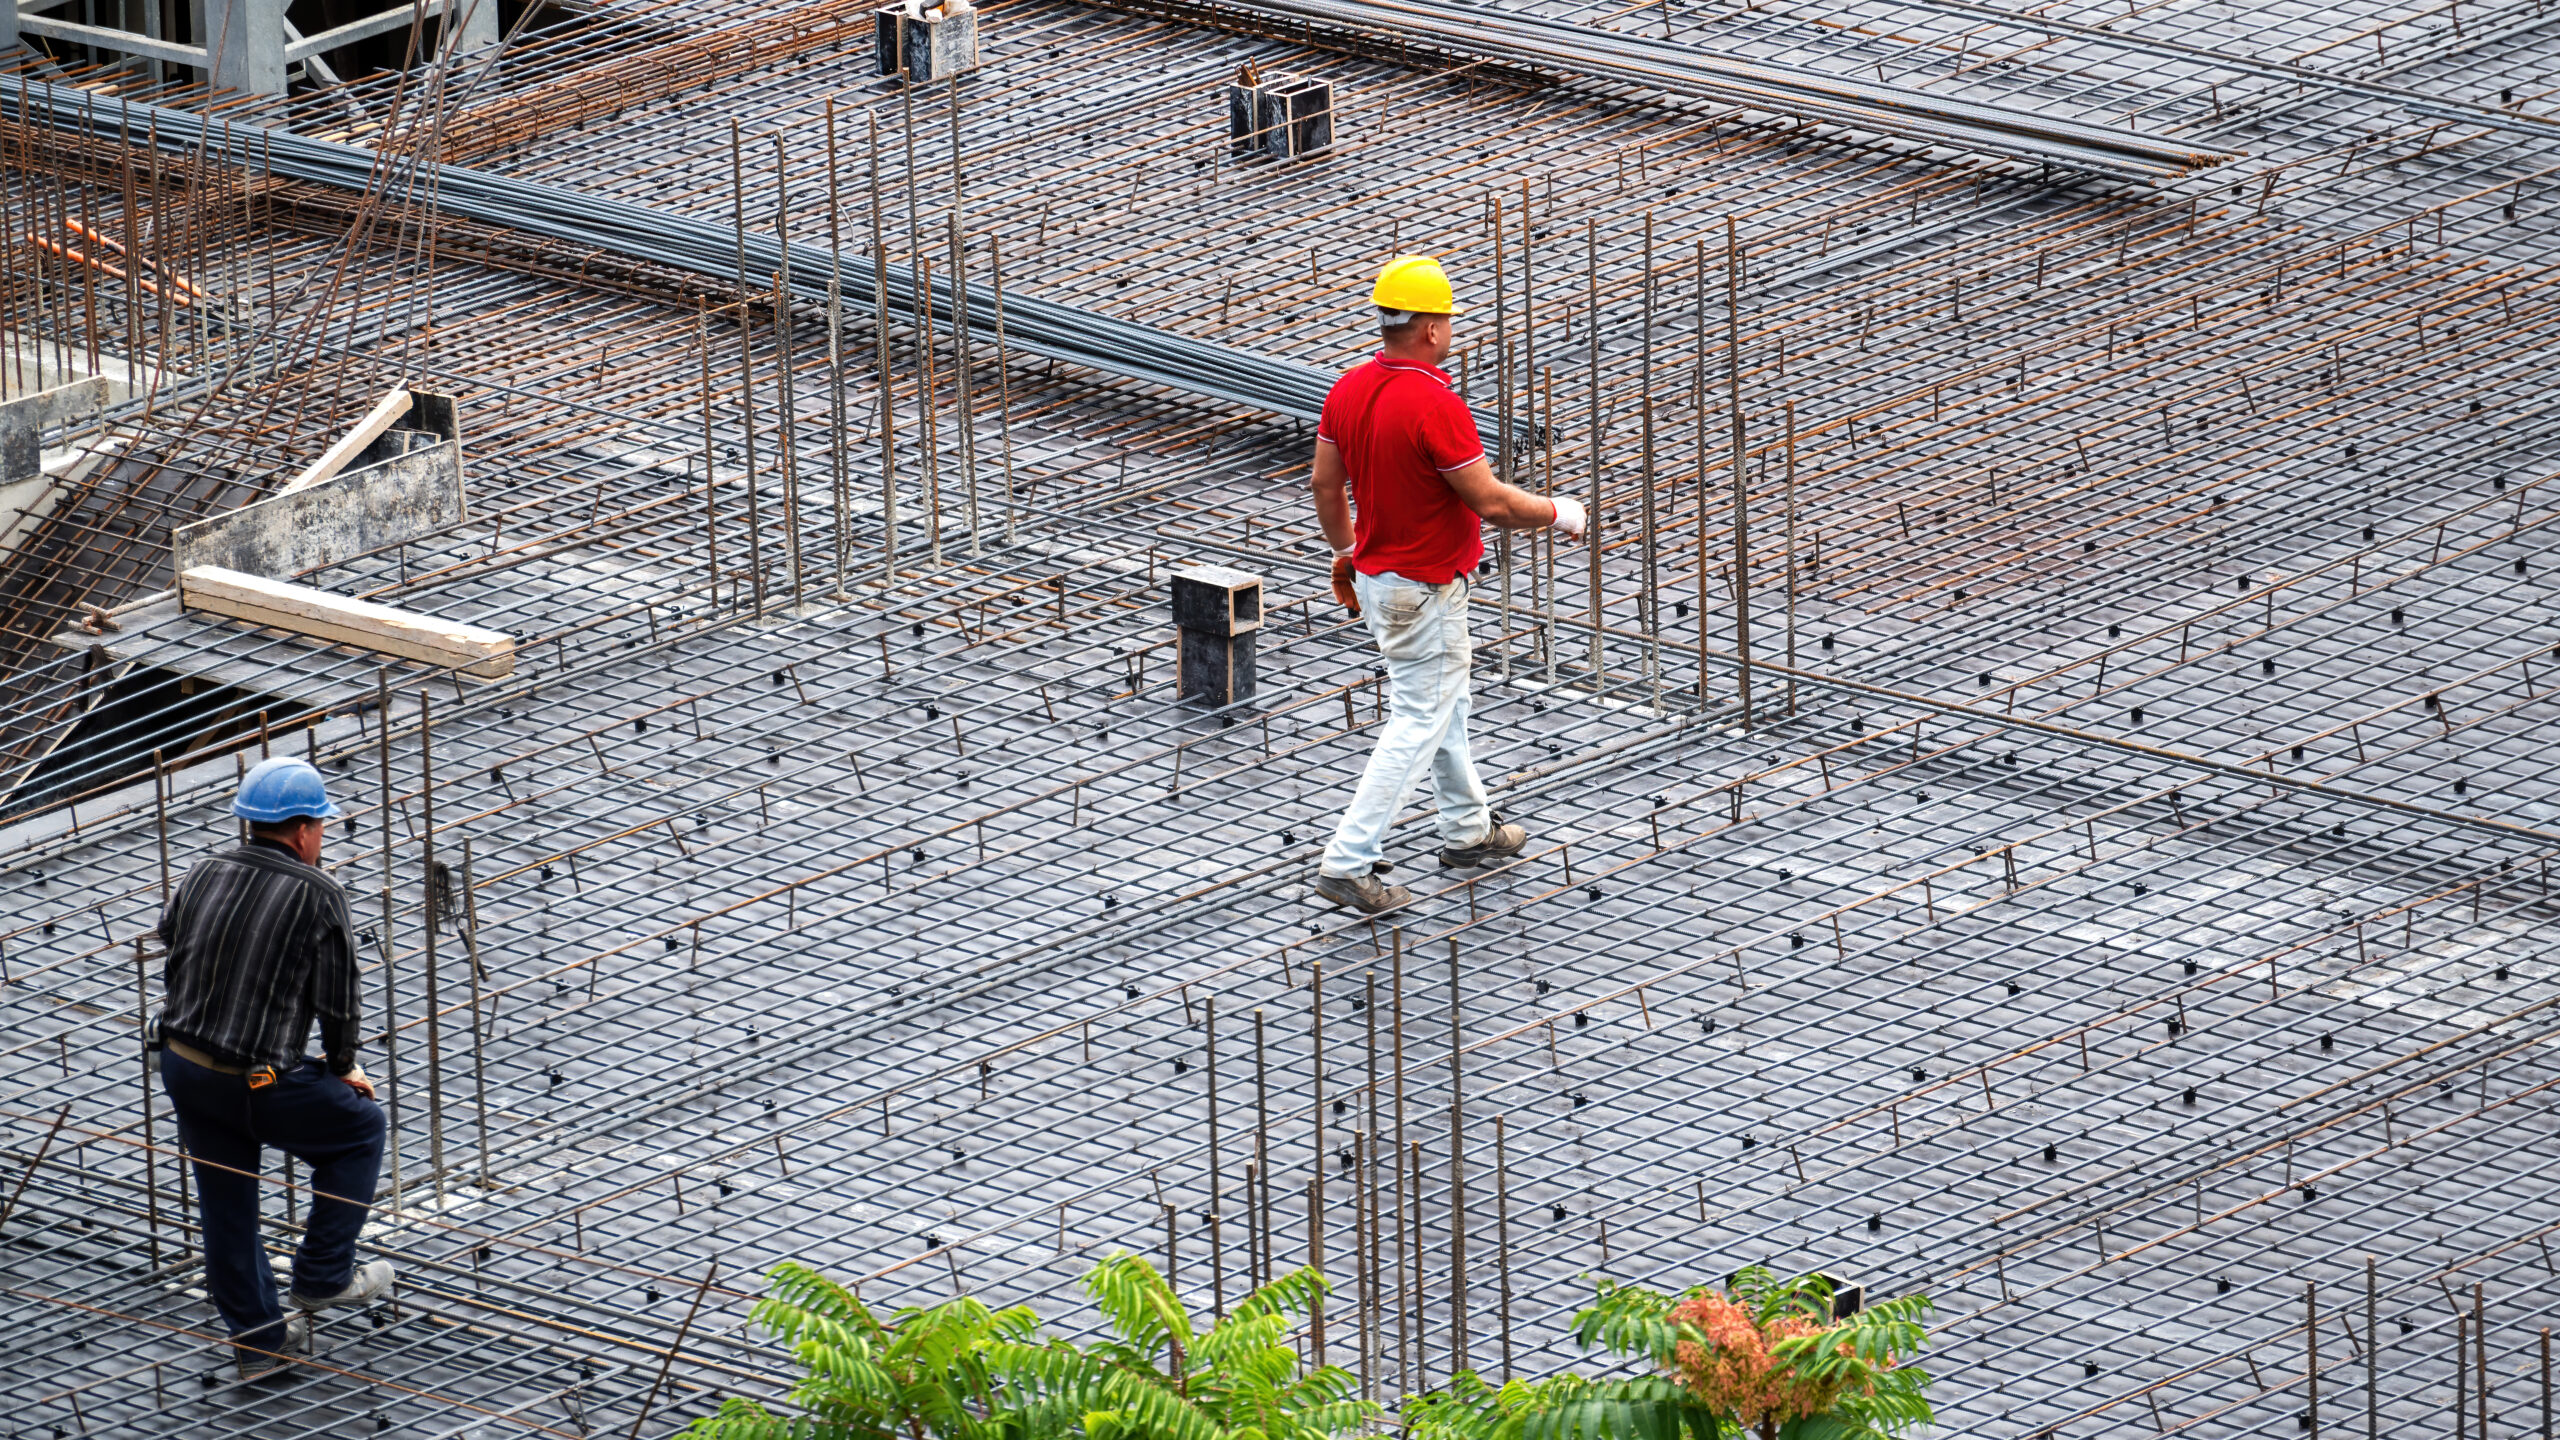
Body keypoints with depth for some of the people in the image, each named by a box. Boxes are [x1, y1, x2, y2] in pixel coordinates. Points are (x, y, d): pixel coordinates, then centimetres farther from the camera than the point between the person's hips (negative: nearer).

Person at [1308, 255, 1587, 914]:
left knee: (1444, 703, 23)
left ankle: (1467, 829, 37)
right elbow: (1489, 501, -23)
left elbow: (1325, 485, 9)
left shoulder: (1348, 390, -1)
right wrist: (1557, 513, -6)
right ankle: (1348, 861, -5)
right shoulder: (1436, 405, -26)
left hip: (1373, 575, 9)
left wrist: (1345, 552, 25)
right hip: (1425, 591, -9)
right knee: (1418, 723, -2)